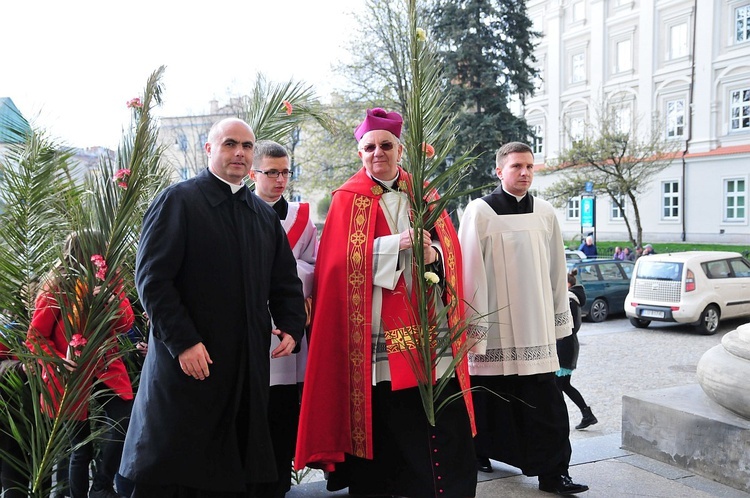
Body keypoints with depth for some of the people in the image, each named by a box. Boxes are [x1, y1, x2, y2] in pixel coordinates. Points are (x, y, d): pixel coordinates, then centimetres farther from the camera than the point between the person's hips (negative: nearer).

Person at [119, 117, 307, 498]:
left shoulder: (265, 215, 16)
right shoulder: (179, 200, -3)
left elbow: (286, 281, 19)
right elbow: (152, 278, -11)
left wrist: (292, 326, 2)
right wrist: (183, 342, -17)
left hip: (248, 366, 6)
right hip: (188, 362, -5)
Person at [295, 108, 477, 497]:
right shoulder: (349, 199, 5)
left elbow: (451, 248, 11)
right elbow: (341, 261, -7)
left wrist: (431, 254, -12)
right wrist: (397, 244, -15)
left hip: (430, 326, 3)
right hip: (378, 333, -3)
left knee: (444, 421, 0)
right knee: (386, 424, 1)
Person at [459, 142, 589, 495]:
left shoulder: (545, 213, 7)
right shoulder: (479, 212, -5)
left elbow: (556, 272, 11)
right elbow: (470, 273, -7)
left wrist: (560, 320, 12)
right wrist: (474, 327, -10)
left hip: (535, 327, 3)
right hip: (493, 327, -3)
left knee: (546, 405, 0)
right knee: (491, 400, 10)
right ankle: (482, 453, 30)